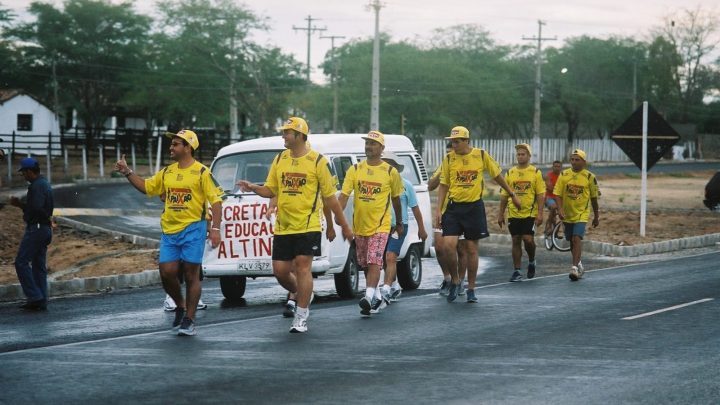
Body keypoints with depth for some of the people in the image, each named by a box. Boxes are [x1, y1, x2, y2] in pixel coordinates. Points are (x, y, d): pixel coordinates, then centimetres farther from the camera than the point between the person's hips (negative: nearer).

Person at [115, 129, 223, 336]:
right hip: (169, 231, 5)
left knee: (191, 276, -1)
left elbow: (216, 200, -8)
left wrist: (215, 228, -16)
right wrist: (127, 172, 12)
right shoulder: (167, 172, 13)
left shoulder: (202, 172, -5)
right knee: (167, 273, 0)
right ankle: (180, 306, 25)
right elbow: (146, 187, 22)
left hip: (193, 229, -5)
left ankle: (189, 320, 5)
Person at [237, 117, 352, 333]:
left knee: (302, 266, -9)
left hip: (307, 226, -5)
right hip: (282, 226, 5)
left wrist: (344, 225, 2)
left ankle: (301, 318, -3)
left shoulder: (317, 161, -5)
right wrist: (253, 188, -5)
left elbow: (329, 196, -1)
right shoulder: (279, 159, 10)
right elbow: (271, 190, 16)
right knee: (280, 270, 3)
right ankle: (301, 296, 32)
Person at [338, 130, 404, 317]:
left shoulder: (391, 172, -1)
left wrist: (399, 223, 18)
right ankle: (376, 296, 30)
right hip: (359, 225, 4)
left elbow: (396, 199, 10)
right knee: (365, 265, 14)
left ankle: (369, 297, -27)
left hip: (380, 226, -4)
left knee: (374, 262, -17)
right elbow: (344, 194, -4)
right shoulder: (355, 170, 3)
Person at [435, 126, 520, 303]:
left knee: (471, 249, 4)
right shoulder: (448, 159, 1)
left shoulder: (481, 155, -2)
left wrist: (512, 195, 18)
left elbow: (497, 176, 11)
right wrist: (438, 209, 0)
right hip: (453, 207, 1)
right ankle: (455, 281, 9)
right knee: (448, 245, -12)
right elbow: (443, 185, 7)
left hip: (474, 207, -1)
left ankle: (471, 289, 15)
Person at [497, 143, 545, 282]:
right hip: (513, 214, 3)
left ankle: (531, 262, 16)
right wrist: (501, 214, 8)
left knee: (528, 239, -12)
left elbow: (540, 194, -2)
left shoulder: (536, 172, 1)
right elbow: (504, 195, 12)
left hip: (530, 213, -3)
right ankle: (517, 271, 10)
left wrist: (540, 213, -10)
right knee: (516, 241, 4)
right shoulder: (510, 173, 9)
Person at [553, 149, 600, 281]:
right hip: (567, 214, 3)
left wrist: (596, 217, 10)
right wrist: (560, 209, -19)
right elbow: (558, 194, -3)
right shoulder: (564, 175, -2)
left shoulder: (589, 177, -5)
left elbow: (594, 198, 4)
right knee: (572, 241, 14)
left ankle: (575, 267, -22)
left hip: (582, 214, -3)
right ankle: (579, 265, 34)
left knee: (577, 238, -19)